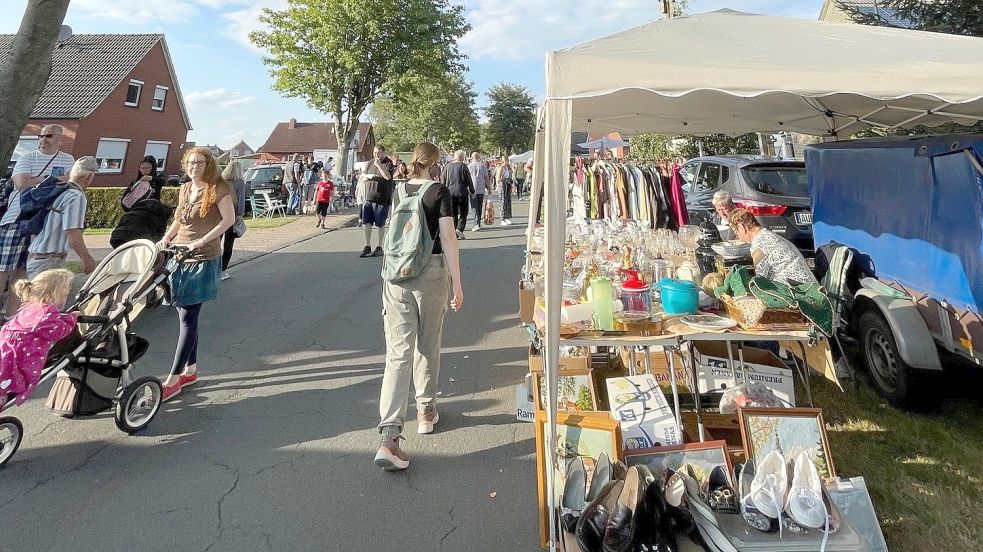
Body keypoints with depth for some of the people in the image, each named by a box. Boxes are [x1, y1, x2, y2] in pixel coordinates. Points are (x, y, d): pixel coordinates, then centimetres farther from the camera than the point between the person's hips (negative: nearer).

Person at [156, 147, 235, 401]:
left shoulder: (217, 188, -6)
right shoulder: (185, 189, 15)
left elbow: (229, 219, -16)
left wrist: (202, 241, -23)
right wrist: (166, 239, 10)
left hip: (203, 260, -7)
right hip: (180, 257, 7)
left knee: (188, 317, -6)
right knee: (185, 314, 11)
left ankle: (173, 380, -2)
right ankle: (190, 370, 23)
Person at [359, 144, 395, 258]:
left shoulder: (388, 163, -3)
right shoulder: (370, 163, 15)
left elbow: (388, 176, -19)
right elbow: (362, 178, 16)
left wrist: (378, 165, -28)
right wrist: (369, 176, -5)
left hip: (382, 198, -5)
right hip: (368, 197, 5)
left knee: (380, 224, 2)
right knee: (366, 222, 2)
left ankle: (379, 247, 13)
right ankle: (367, 246, 12)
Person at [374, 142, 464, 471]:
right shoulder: (439, 192, -4)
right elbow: (448, 238, -11)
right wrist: (456, 283, -9)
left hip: (396, 275, 3)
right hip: (431, 274, -2)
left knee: (399, 352, -3)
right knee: (428, 346, 16)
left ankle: (389, 436, -12)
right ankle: (426, 411, 32)